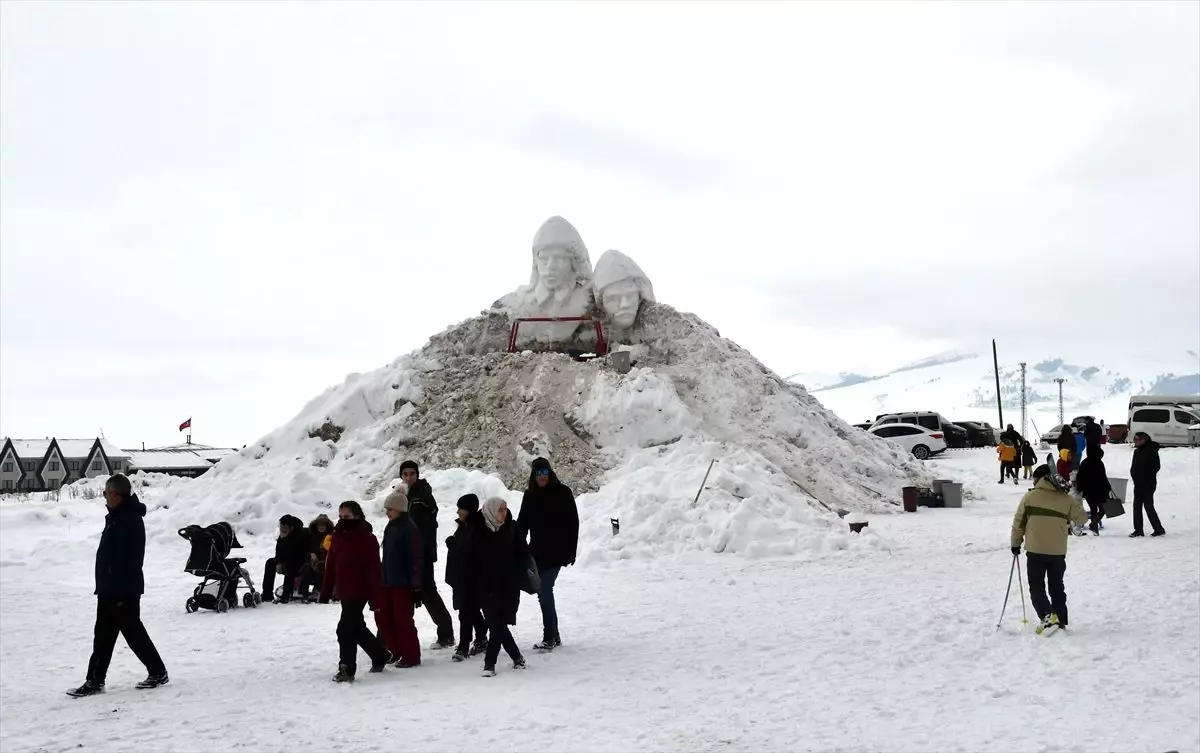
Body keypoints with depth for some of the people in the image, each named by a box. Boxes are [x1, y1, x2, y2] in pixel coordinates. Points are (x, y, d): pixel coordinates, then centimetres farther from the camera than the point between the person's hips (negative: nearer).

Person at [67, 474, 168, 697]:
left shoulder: (131, 520, -19)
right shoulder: (116, 517, 13)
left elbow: (128, 559, -23)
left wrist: (121, 592, -24)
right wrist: (104, 587, 21)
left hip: (124, 589, -10)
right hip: (109, 589, 10)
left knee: (133, 631, 0)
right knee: (103, 635, 10)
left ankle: (158, 673, 13)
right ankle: (95, 681, 14)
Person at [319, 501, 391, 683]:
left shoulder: (367, 539, -13)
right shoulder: (338, 537, 9)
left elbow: (373, 570, -15)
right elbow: (330, 566, 13)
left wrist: (374, 598, -17)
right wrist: (325, 592, 11)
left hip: (359, 592, -8)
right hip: (344, 592, 8)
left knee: (345, 629, -13)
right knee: (356, 628, 18)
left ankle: (346, 669, -6)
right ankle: (380, 655, 36)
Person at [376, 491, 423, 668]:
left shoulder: (409, 528, -13)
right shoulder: (391, 527, 13)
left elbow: (416, 559, -15)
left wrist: (416, 587, -17)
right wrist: (382, 577, 19)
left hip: (402, 583, -9)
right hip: (387, 581, 9)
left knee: (403, 620, -3)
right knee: (382, 616, 12)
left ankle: (411, 656, 9)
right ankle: (397, 651, 25)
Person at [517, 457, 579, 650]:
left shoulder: (562, 492, -6)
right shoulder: (530, 495, 7)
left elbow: (573, 523, -5)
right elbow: (522, 524, 11)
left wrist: (571, 551, -9)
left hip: (556, 553, -5)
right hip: (537, 552, 5)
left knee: (545, 592, -12)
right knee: (543, 592, 9)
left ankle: (549, 637, -5)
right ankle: (554, 636, 20)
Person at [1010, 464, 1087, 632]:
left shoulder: (1030, 496, -4)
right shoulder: (1067, 499, 2)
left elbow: (1018, 523, -1)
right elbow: (1081, 519, 11)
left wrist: (1015, 543, 11)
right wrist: (1076, 503, 27)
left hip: (1035, 551, -3)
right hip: (1058, 551, 3)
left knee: (1036, 587, 5)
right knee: (1057, 587, 16)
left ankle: (1047, 616, -15)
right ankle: (1061, 622, 17)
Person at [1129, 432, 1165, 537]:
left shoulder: (1152, 450, -12)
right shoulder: (1137, 451, 13)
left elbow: (1156, 466, -15)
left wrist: (1147, 478, -15)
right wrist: (1134, 476, 6)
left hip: (1148, 484, -9)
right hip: (1138, 484, 9)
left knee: (1148, 507, -6)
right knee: (1137, 506, 8)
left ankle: (1159, 529, 3)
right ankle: (1138, 530, 12)